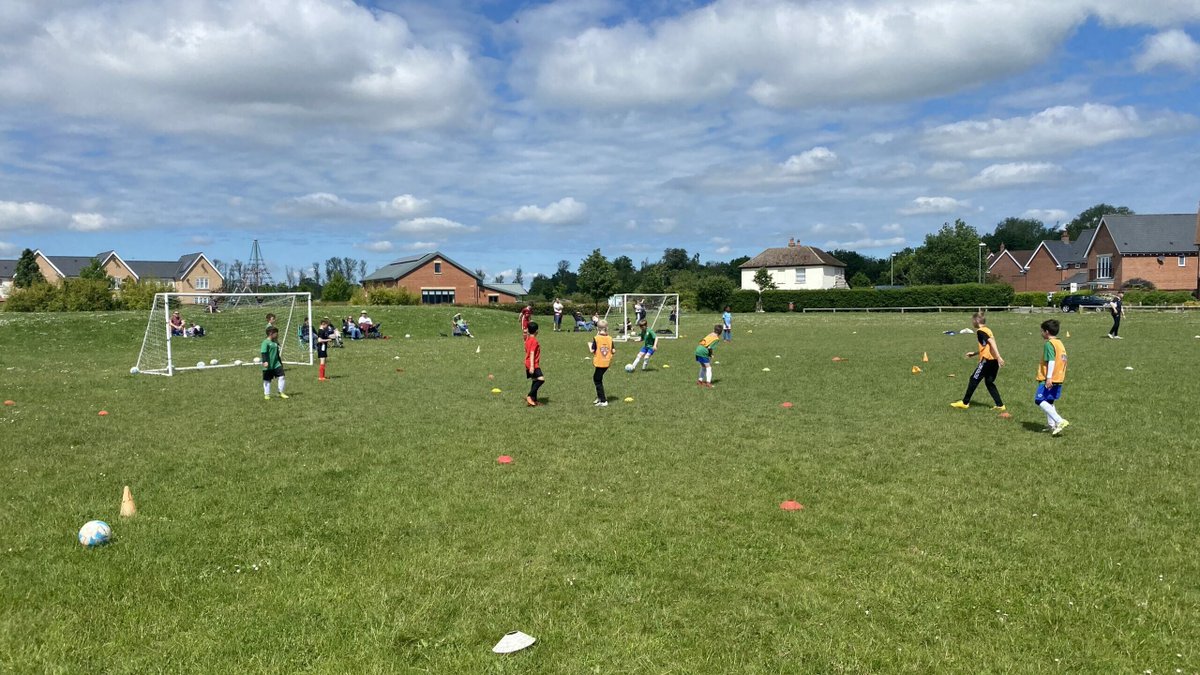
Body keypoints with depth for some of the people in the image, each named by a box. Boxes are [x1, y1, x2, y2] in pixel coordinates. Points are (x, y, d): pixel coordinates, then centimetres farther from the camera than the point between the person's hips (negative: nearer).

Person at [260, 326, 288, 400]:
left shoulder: (275, 342, 14)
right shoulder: (266, 342, -10)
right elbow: (263, 353, -19)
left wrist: (280, 362, 28)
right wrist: (265, 361, -29)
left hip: (276, 364, 6)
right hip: (268, 366, -6)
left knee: (281, 377, -6)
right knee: (267, 380, 5)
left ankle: (281, 393, 3)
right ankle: (266, 394, 17)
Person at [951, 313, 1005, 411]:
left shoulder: (980, 331, -8)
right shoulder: (987, 330, 19)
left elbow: (992, 342, -21)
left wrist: (998, 357, -27)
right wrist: (974, 353, 32)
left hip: (987, 360, -8)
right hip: (994, 360, 8)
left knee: (974, 379, 3)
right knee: (989, 383, 14)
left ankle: (965, 403, 11)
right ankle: (1000, 405, 10)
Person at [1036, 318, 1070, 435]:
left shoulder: (1049, 344, -12)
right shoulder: (1061, 344, 17)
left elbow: (1051, 361, -21)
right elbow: (1063, 360, 22)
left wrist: (1049, 377, -25)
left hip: (1049, 380, -10)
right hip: (1059, 379, 10)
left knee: (1040, 400, -12)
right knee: (1049, 402, 20)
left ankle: (1060, 421, -20)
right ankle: (1051, 425, 23)